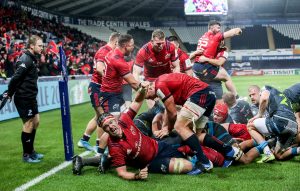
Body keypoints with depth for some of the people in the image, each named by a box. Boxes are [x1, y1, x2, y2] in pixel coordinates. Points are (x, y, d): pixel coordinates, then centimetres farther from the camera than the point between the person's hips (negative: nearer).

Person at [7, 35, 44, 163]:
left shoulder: (32, 59, 13)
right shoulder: (26, 59, -18)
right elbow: (16, 77, -23)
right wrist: (9, 93, -15)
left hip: (31, 97, 10)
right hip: (24, 98, -10)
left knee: (35, 121, 15)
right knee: (29, 124, -2)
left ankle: (31, 150, 28)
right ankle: (26, 155, 9)